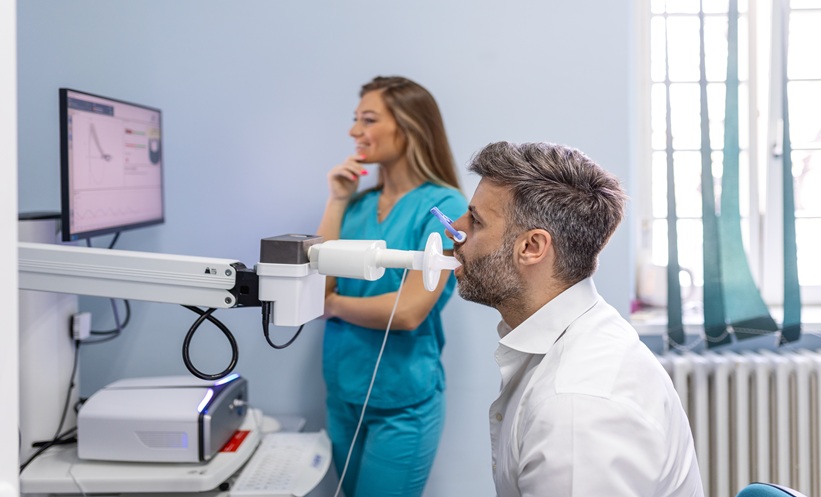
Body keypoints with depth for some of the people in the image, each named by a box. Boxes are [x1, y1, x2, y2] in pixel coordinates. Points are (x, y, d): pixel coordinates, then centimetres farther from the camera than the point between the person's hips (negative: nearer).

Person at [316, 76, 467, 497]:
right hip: (342, 390, 6)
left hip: (402, 401, -6)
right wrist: (337, 201, -5)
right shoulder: (359, 204, 5)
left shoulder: (443, 206, -13)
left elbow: (408, 311, -21)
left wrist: (333, 304, -6)